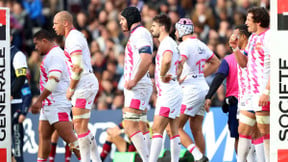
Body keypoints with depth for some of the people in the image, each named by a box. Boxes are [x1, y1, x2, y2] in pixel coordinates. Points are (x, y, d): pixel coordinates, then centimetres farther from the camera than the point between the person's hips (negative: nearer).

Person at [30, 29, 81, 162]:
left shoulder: (55, 55, -13)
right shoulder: (50, 55, 20)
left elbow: (54, 80, -24)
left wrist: (39, 101, -25)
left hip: (58, 105, -11)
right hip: (48, 105, 11)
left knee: (70, 138, -12)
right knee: (43, 136, 9)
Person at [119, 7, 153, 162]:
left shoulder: (140, 33, -11)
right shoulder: (136, 34, 21)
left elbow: (147, 60, -25)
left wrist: (134, 81, -21)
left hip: (138, 87, -11)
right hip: (134, 88, 11)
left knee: (130, 127, -14)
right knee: (141, 128, 9)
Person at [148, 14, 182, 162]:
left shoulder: (167, 43, -14)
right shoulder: (169, 43, 18)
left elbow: (167, 60, -36)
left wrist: (162, 75, -21)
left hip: (168, 93, -10)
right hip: (169, 93, 10)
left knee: (157, 129, -13)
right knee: (173, 131, 9)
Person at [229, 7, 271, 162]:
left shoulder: (269, 36, -11)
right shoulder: (253, 37, 18)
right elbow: (243, 63, 24)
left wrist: (267, 91, -22)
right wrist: (235, 48, 6)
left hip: (264, 92, -9)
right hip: (251, 92, 9)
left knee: (265, 130, -6)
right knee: (243, 130, 8)